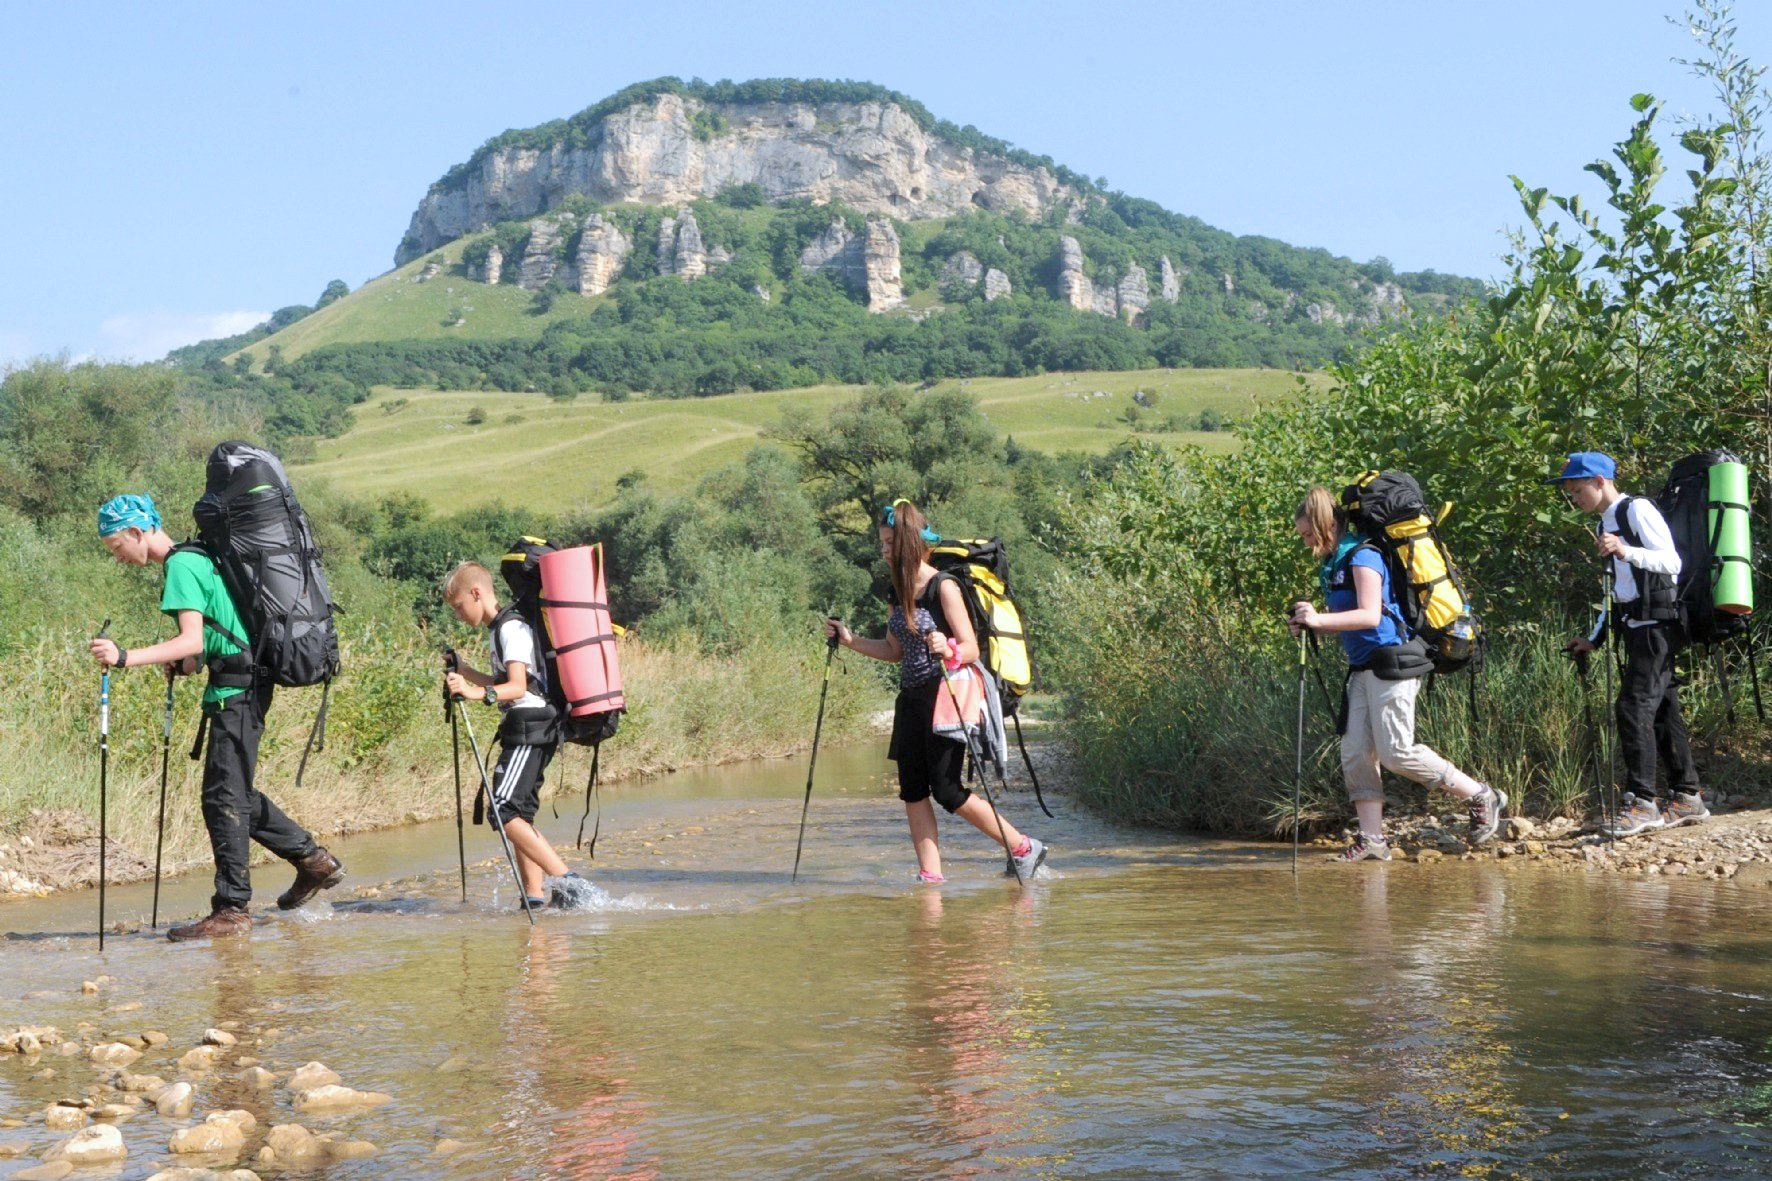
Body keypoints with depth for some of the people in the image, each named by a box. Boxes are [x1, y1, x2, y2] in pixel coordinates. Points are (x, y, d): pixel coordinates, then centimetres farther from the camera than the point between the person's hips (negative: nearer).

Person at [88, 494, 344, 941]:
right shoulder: (197, 559, 18)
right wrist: (185, 665, 11)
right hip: (241, 685, 10)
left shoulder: (181, 566, -13)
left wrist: (126, 657, -30)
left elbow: (192, 640, -24)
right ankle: (313, 860, 25)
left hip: (236, 692, -10)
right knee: (236, 794, 18)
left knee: (223, 798, -7)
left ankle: (232, 909, -3)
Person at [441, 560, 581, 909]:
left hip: (529, 730, -11)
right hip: (523, 732, 11)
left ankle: (566, 880, -21)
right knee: (519, 815, 9)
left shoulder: (511, 628, -11)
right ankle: (536, 897, 8)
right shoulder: (499, 629, 20)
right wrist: (462, 671, 24)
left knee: (505, 811, -18)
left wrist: (477, 693, -36)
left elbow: (518, 686, -23)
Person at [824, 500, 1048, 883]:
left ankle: (1024, 848, 4)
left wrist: (948, 650, -35)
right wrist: (850, 641, 7)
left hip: (944, 697, -8)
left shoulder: (943, 588, -13)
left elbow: (972, 649, -15)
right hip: (912, 700, 8)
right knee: (912, 790, 3)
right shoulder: (898, 592, 10)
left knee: (947, 791, -8)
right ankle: (930, 876, 7)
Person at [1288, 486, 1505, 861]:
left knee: (1396, 752, -11)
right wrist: (1310, 623, 3)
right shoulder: (1335, 564, 16)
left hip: (1391, 664, -10)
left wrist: (1320, 619, -31)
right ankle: (1372, 838, 2)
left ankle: (1482, 798, 3)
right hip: (1363, 670, 10)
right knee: (1355, 753, 0)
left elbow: (1370, 616, -23)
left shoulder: (1363, 557, -12)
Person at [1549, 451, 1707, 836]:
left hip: (1655, 623, -10)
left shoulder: (1637, 510, -9)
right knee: (1661, 710, 10)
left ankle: (1642, 801, -17)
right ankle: (1687, 797, 14)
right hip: (1635, 627, 10)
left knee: (1634, 707, -16)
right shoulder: (1606, 523, 20)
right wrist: (1594, 638, 20)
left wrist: (1626, 551, -32)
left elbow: (1672, 562, -18)